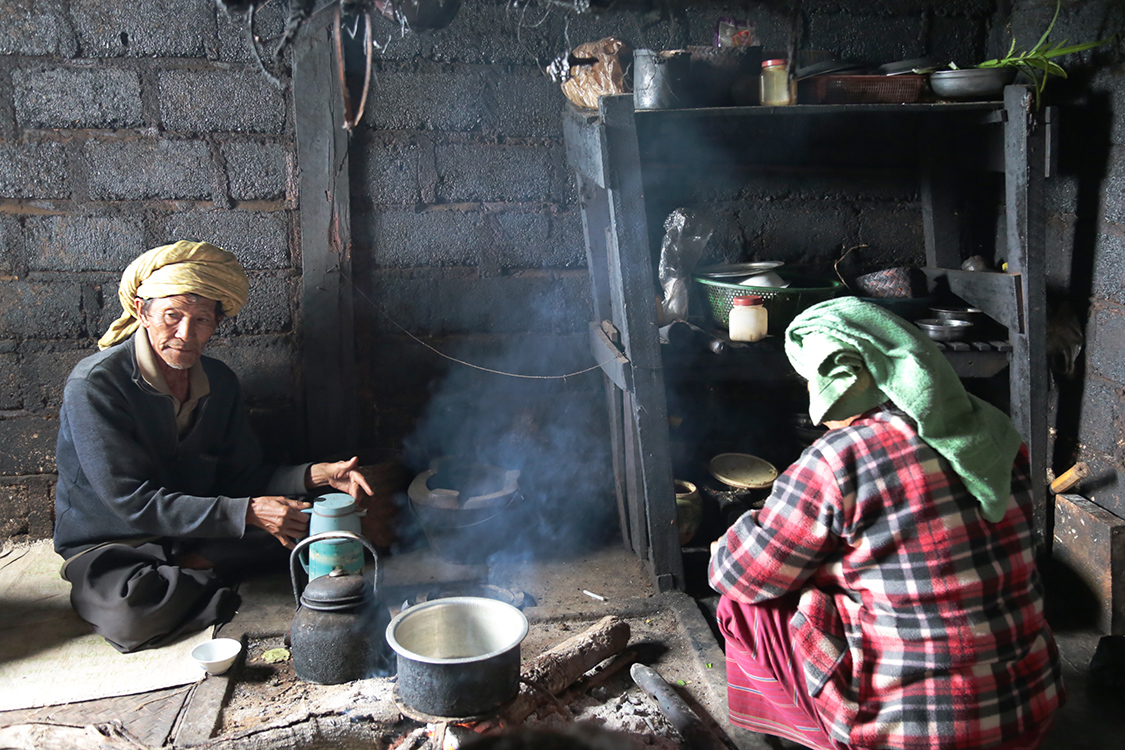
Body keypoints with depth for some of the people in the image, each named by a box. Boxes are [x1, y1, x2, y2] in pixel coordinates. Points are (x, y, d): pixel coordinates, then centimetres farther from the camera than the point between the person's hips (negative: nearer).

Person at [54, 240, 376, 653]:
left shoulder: (218, 382, 0)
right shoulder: (95, 384, -20)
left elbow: (245, 478, 3)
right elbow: (132, 501, -24)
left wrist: (316, 475, -17)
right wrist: (247, 513, -30)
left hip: (197, 535, 5)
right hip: (109, 546, -5)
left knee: (300, 524, -15)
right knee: (132, 618, -36)